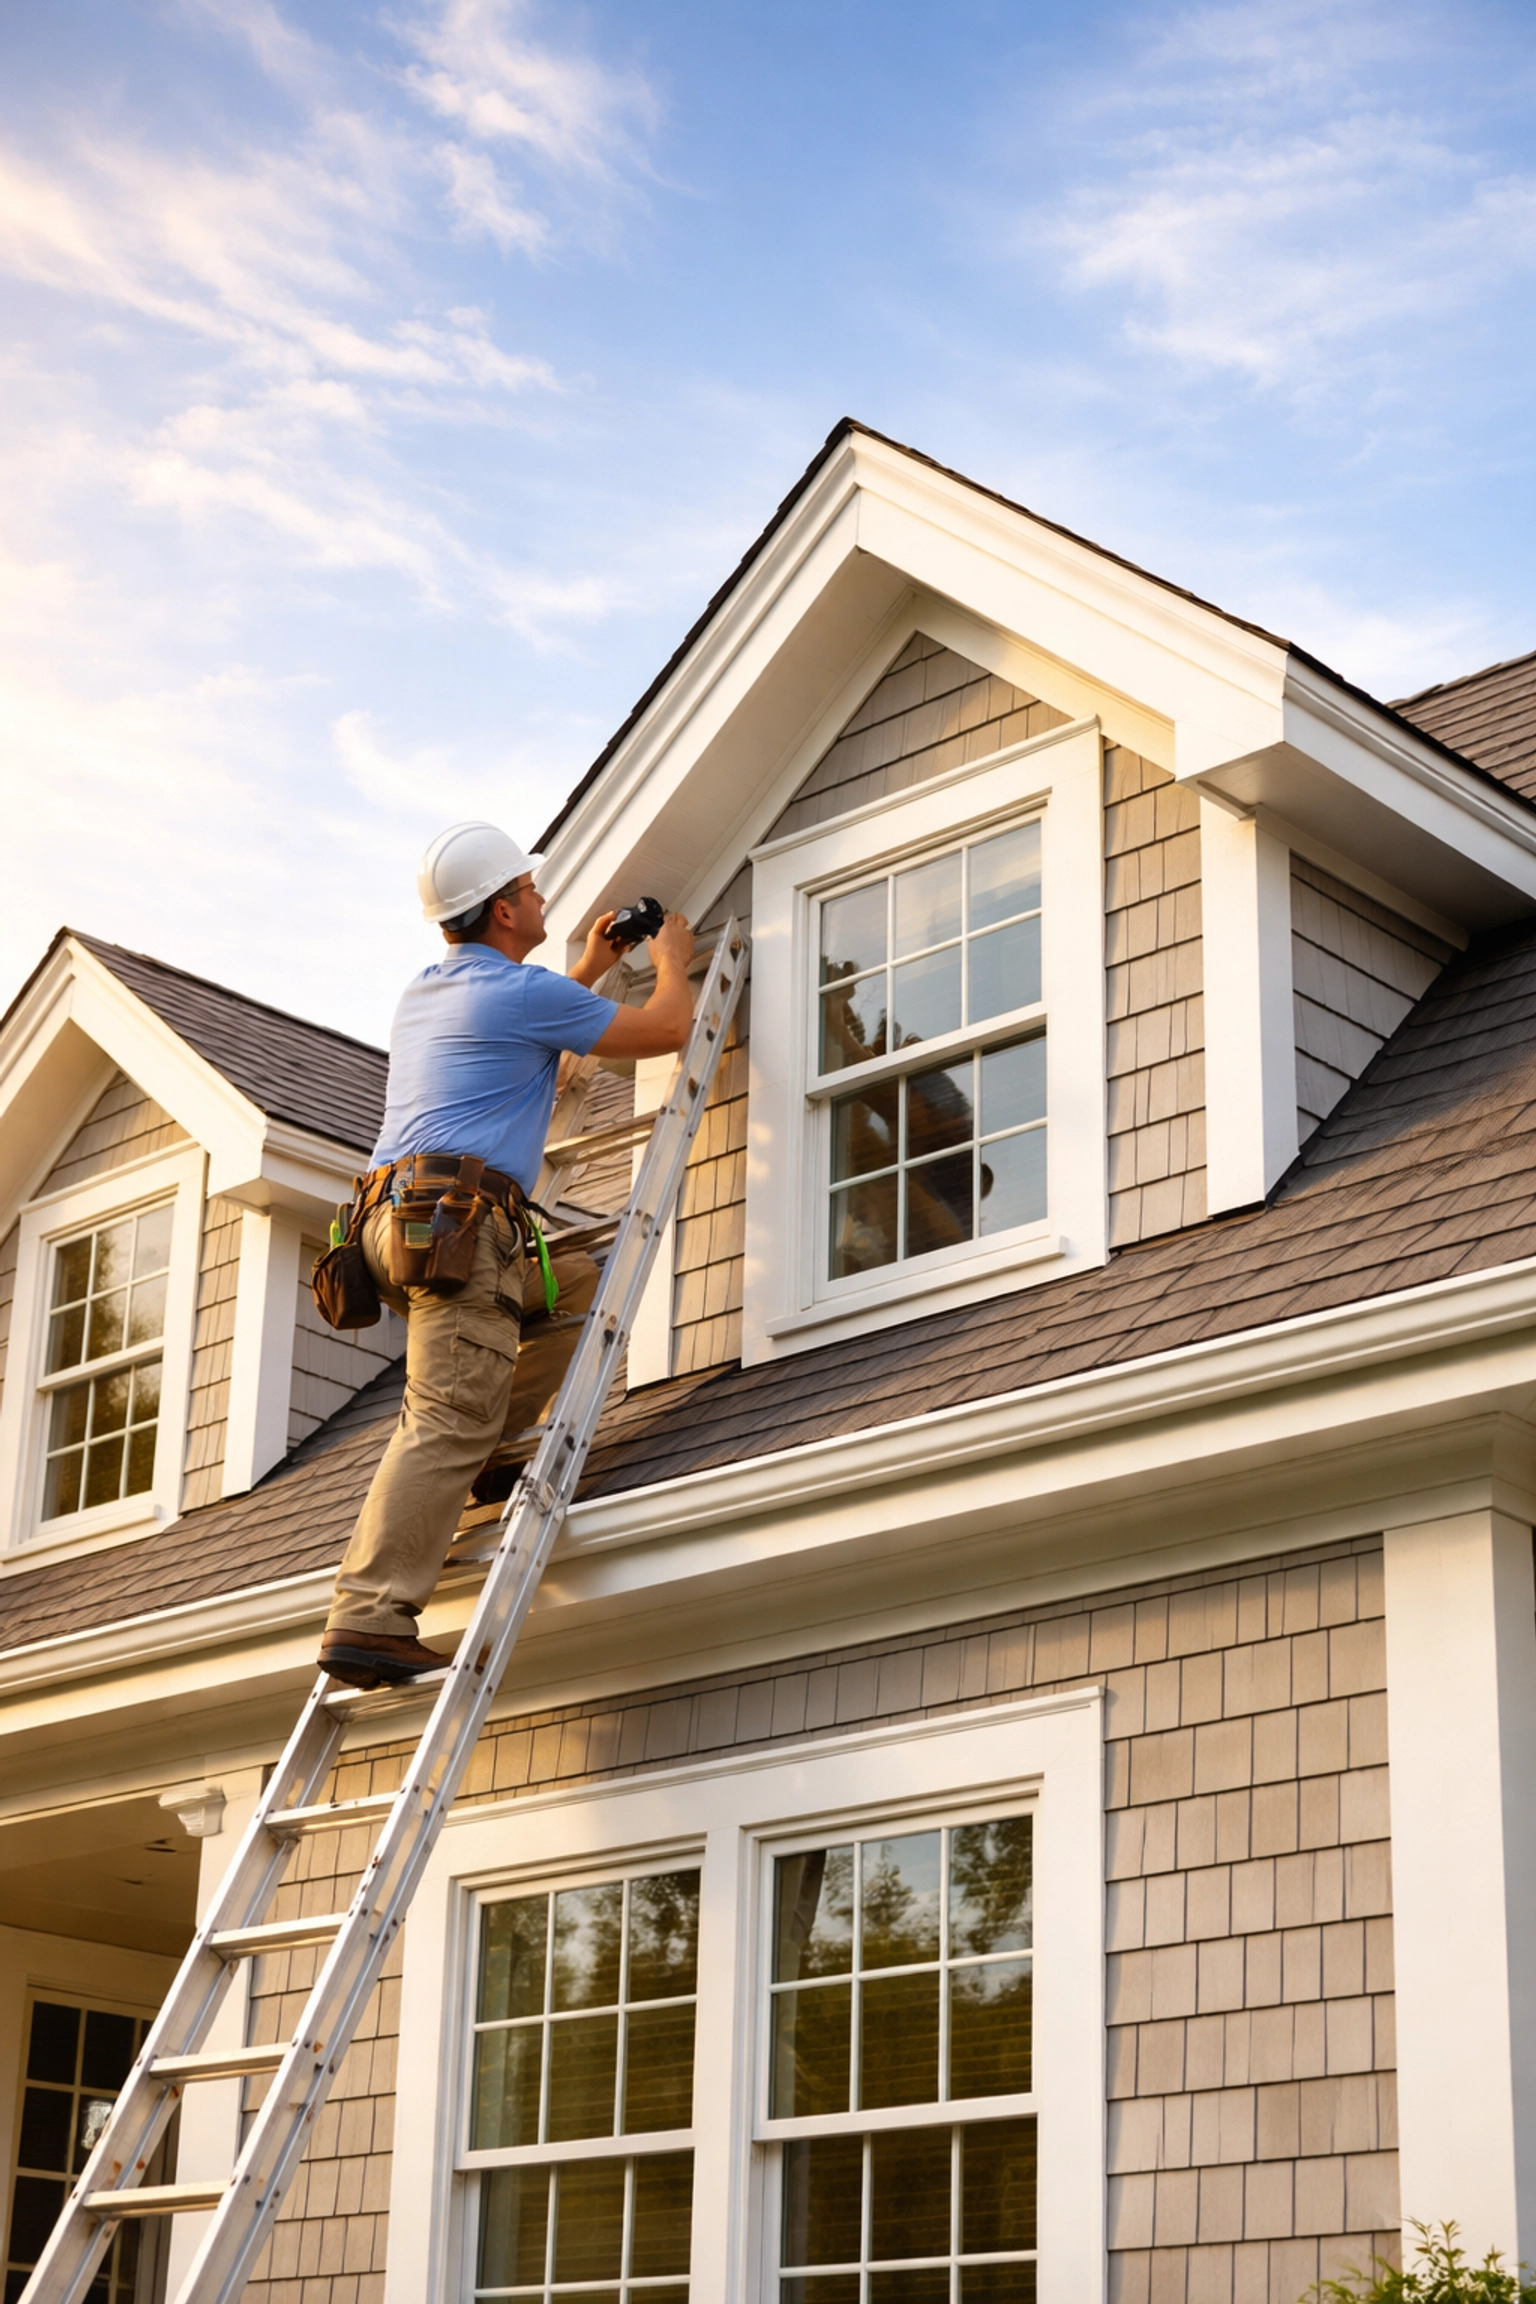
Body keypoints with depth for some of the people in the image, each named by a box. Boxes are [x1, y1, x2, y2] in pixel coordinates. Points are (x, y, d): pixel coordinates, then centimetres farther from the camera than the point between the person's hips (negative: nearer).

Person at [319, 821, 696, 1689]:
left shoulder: (423, 994, 23)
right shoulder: (523, 990, -2)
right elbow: (664, 1032, 8)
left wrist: (592, 969, 49)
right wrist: (673, 963, 28)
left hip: (397, 1219, 9)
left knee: (576, 1285, 25)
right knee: (447, 1423, -15)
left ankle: (493, 1447, 14)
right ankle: (370, 1621, -24)